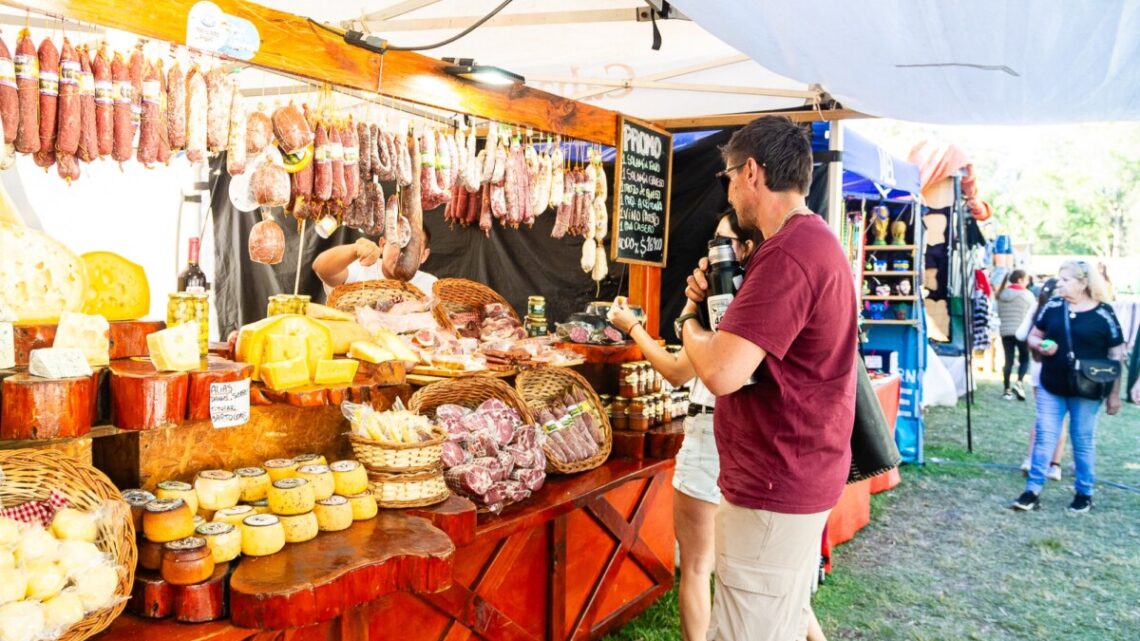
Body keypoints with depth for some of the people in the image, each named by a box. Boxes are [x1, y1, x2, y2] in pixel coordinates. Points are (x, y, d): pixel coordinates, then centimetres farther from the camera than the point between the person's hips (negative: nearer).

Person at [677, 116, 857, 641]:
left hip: (774, 488, -11)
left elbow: (721, 373, -29)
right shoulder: (818, 240, 13)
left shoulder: (787, 253, -22)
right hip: (802, 475, 11)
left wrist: (689, 317, -9)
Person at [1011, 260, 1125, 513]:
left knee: (1082, 441, 10)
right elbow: (1033, 336, 11)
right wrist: (1040, 346, -13)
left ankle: (1084, 494, 25)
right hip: (1051, 387, 2)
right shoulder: (1052, 307, 0)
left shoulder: (1104, 314, -8)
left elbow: (1116, 356, -3)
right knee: (1044, 437, 5)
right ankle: (1032, 491, 10)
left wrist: (1114, 393, -2)